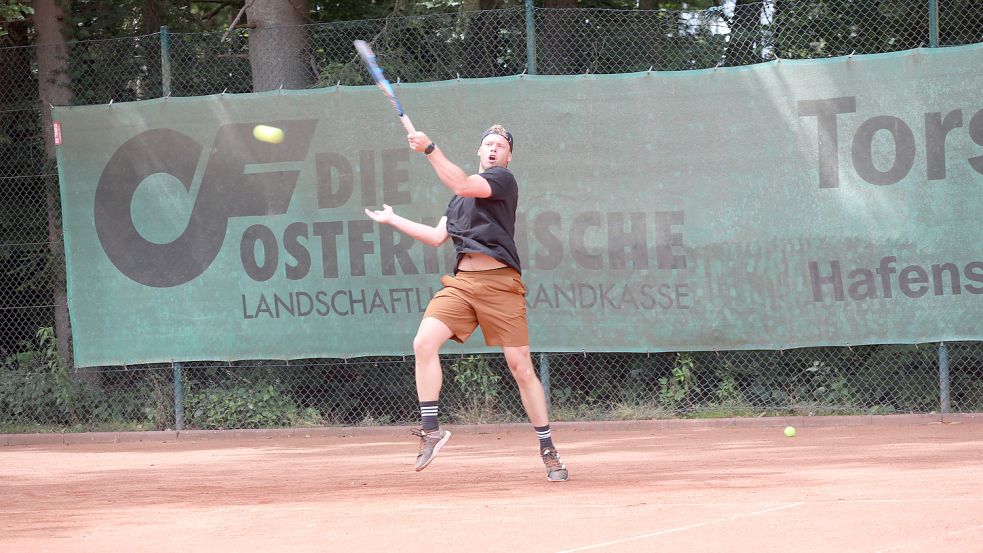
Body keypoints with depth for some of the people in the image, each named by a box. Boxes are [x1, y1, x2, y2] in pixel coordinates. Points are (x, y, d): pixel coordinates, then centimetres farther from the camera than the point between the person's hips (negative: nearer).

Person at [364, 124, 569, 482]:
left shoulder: (503, 180, 1)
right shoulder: (462, 196, 24)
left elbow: (462, 185, -17)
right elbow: (437, 237, 24)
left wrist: (429, 150, -21)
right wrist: (392, 220, 28)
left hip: (500, 283, -6)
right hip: (462, 282, 6)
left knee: (521, 368, -5)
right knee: (424, 343, -15)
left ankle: (548, 451, 5)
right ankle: (431, 430, -9)